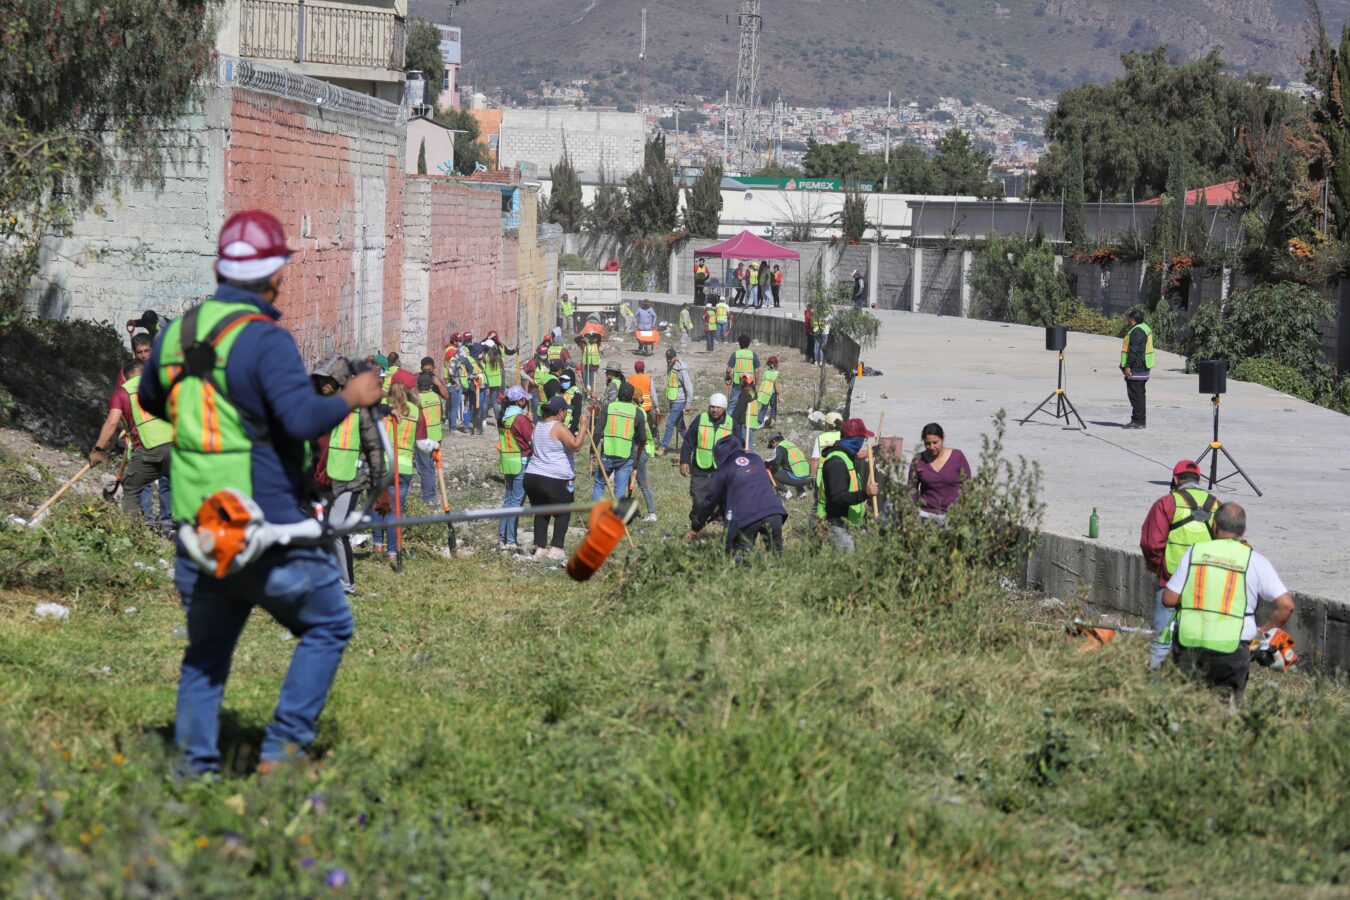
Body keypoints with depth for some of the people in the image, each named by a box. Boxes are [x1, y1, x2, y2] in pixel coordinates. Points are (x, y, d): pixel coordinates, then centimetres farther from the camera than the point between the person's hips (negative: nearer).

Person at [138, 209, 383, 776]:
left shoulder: (176, 334, 7)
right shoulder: (265, 340, -16)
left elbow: (149, 399, 26)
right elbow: (304, 419, -26)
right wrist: (351, 397, -10)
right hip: (268, 527, -6)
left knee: (205, 652, 16)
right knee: (327, 626, 11)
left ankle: (195, 771, 15)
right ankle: (282, 748, 3)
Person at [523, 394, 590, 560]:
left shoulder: (538, 426, 13)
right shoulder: (559, 428, -12)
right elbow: (575, 445, -19)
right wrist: (583, 428, -6)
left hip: (532, 477, 7)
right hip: (554, 479, -7)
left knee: (541, 513, 16)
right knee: (563, 513, 8)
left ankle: (540, 548, 10)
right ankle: (556, 548, -1)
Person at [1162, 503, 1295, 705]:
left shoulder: (1194, 551, 3)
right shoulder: (1256, 561, 1)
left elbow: (1169, 599, 3)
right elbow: (1286, 605, -3)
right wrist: (1264, 632, 12)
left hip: (1188, 646, 1)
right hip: (1230, 649, -1)